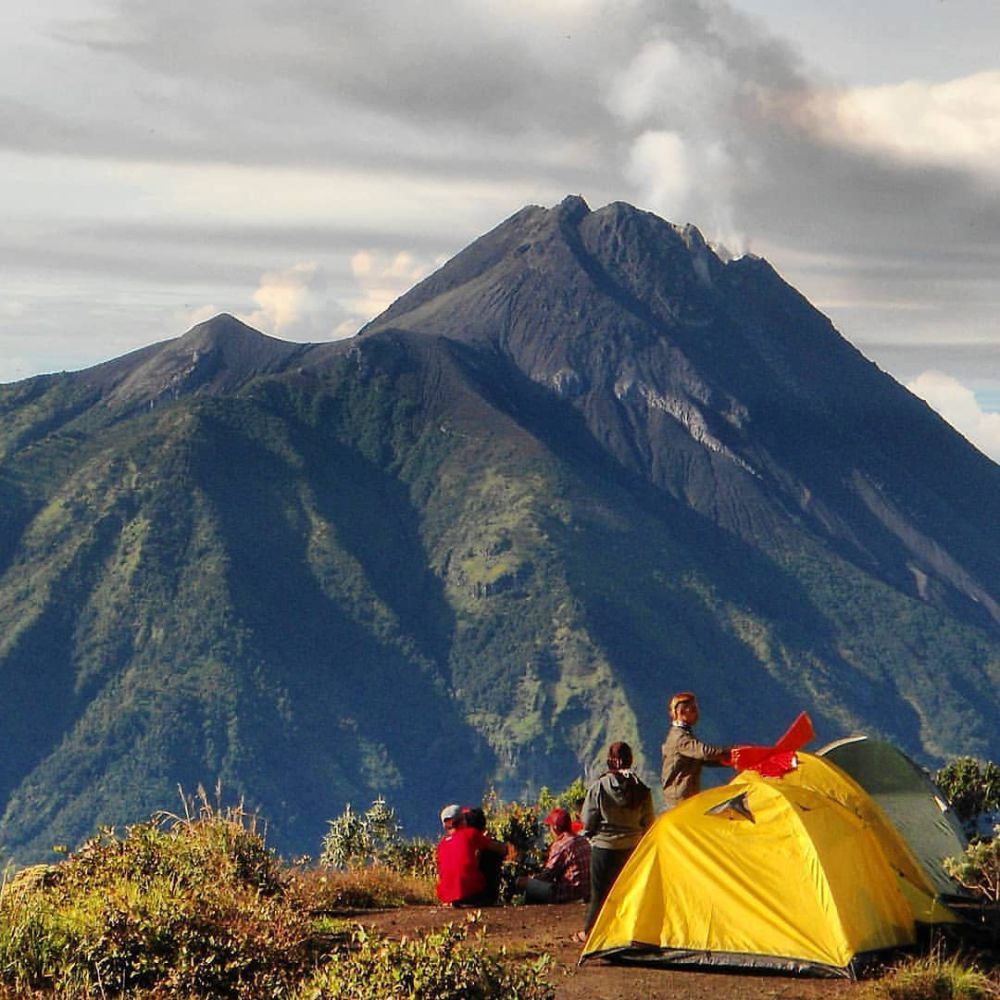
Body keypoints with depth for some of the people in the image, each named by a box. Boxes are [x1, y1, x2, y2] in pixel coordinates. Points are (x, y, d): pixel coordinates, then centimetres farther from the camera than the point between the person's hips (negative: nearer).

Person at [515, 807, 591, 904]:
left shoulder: (560, 845, -17)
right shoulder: (583, 840, 9)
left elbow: (548, 874, -13)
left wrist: (532, 878, 6)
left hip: (568, 893, -9)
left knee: (521, 882, -5)